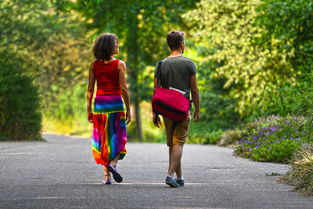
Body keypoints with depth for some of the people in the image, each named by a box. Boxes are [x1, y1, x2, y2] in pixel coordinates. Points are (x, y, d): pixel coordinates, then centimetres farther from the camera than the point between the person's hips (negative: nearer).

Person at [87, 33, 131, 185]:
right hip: (116, 103, -3)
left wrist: (89, 110, 8)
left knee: (102, 139, 9)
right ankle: (113, 163, -18)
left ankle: (107, 176, 5)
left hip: (99, 104, 3)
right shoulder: (119, 64, -6)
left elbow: (90, 89, 3)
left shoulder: (94, 65, 4)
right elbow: (123, 89, -10)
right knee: (118, 138, 8)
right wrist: (128, 110, -5)